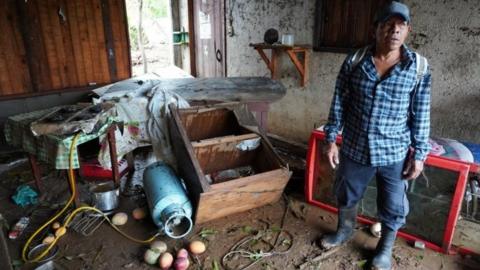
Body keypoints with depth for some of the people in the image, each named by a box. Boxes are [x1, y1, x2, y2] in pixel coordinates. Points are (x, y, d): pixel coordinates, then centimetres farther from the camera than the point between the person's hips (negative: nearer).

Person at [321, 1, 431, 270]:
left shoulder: (419, 67, -8)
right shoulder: (354, 62, -6)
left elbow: (421, 116, -3)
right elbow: (339, 104, -1)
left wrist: (419, 154, -3)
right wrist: (331, 139, -2)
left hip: (394, 154, -1)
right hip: (354, 149, 1)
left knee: (393, 207, 15)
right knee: (346, 196, 21)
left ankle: (385, 248, 42)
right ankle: (345, 230, 50)